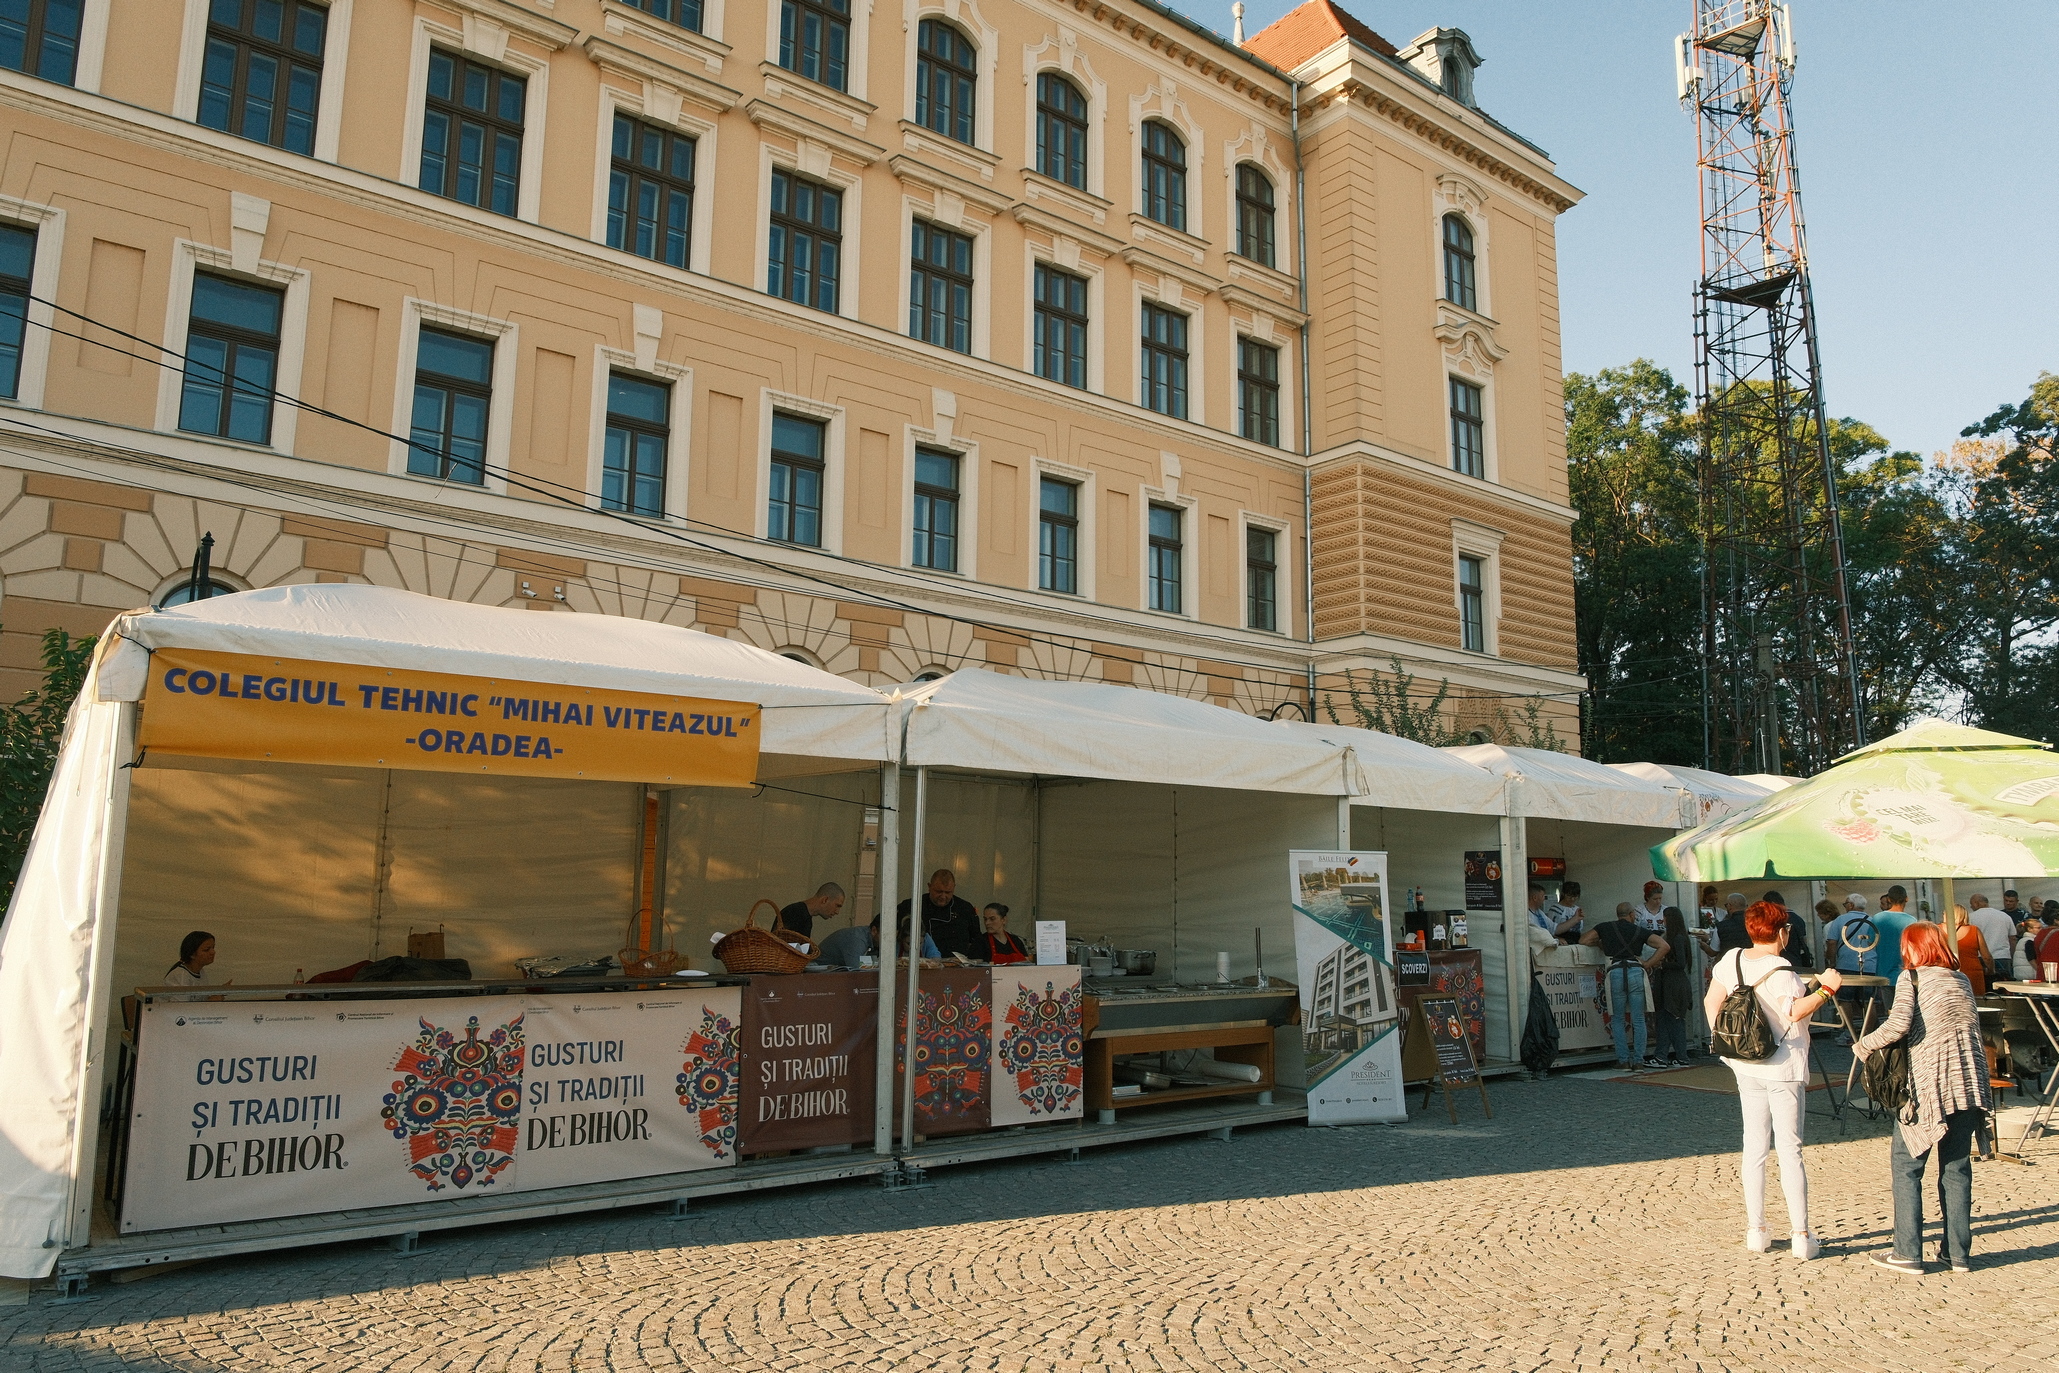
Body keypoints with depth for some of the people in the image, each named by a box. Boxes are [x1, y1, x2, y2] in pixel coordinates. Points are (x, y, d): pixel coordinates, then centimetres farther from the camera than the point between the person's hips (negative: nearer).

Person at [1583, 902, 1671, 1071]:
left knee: (1618, 1019, 10)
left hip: (1615, 972, 0)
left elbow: (1583, 940, 16)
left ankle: (1623, 1060, 5)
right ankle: (1638, 1060, 5)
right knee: (1638, 1019, 6)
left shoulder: (1605, 928, 17)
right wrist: (1647, 964, 10)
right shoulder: (1639, 931, 17)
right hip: (1635, 971, 0)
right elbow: (1664, 946, 9)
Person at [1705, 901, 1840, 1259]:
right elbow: (1793, 1012, -28)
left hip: (1746, 1067, 6)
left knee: (1754, 1148, 11)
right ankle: (1801, 1236, 5)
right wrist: (1826, 989, -17)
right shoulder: (1779, 970, -16)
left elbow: (1711, 1001, 9)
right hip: (1784, 1069, -6)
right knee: (1790, 1151, 0)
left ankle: (1755, 1231, 15)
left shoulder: (1731, 960, 4)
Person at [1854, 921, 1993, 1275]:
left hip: (1929, 1085, -5)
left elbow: (1898, 1025, -14)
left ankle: (1907, 1254, 1)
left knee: (1905, 1165, 3)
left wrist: (1864, 1046, 0)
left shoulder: (1911, 978, -2)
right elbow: (1972, 1028, 12)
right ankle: (1959, 1253, 15)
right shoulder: (1962, 980, 14)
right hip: (1969, 1083, 6)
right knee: (1957, 1167, 12)